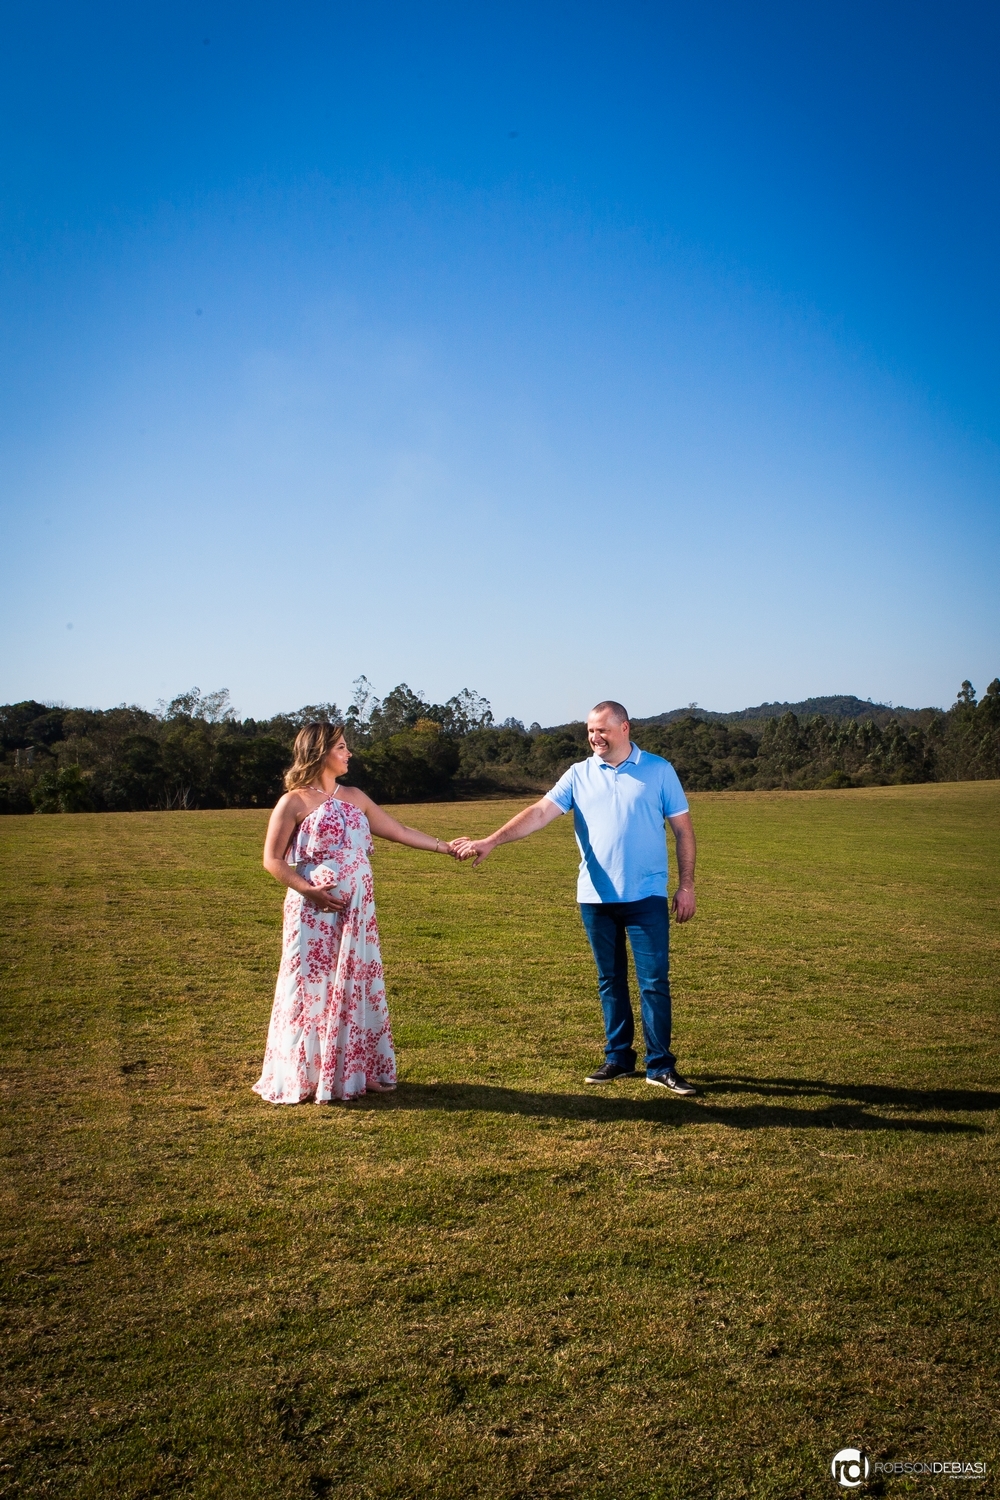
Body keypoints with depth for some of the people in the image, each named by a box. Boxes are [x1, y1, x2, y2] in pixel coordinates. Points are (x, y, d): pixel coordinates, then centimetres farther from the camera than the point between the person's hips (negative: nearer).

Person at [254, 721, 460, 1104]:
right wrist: (308, 889, -17)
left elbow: (400, 831, 13)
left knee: (356, 989, 10)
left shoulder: (354, 797, 11)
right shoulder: (295, 802, -6)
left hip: (356, 912, 6)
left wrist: (446, 847, 10)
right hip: (314, 913, -6)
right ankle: (301, 1078, 13)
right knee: (312, 990, 0)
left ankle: (352, 1072, 22)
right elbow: (272, 860, -6)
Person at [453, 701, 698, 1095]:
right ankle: (618, 1058, 24)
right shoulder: (579, 774, 4)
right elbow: (540, 813, -6)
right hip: (596, 897, 3)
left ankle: (661, 1066, 8)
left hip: (646, 897, -2)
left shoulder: (658, 770, 0)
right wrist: (491, 841, -18)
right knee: (610, 981, 12)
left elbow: (682, 829, 2)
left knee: (654, 981, -1)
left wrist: (686, 884, -3)